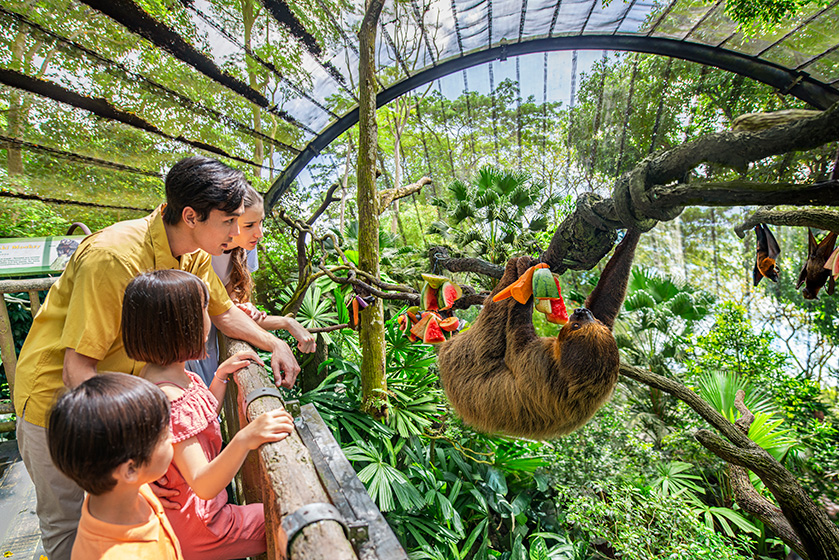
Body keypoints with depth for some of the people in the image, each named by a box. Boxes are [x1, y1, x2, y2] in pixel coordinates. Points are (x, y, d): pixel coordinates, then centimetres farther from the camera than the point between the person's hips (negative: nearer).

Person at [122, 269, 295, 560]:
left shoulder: (171, 373, -1)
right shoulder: (169, 401, -33)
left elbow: (203, 420, 14)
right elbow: (203, 486, -36)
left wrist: (220, 377, 3)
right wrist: (245, 440, -52)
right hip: (195, 529, -9)